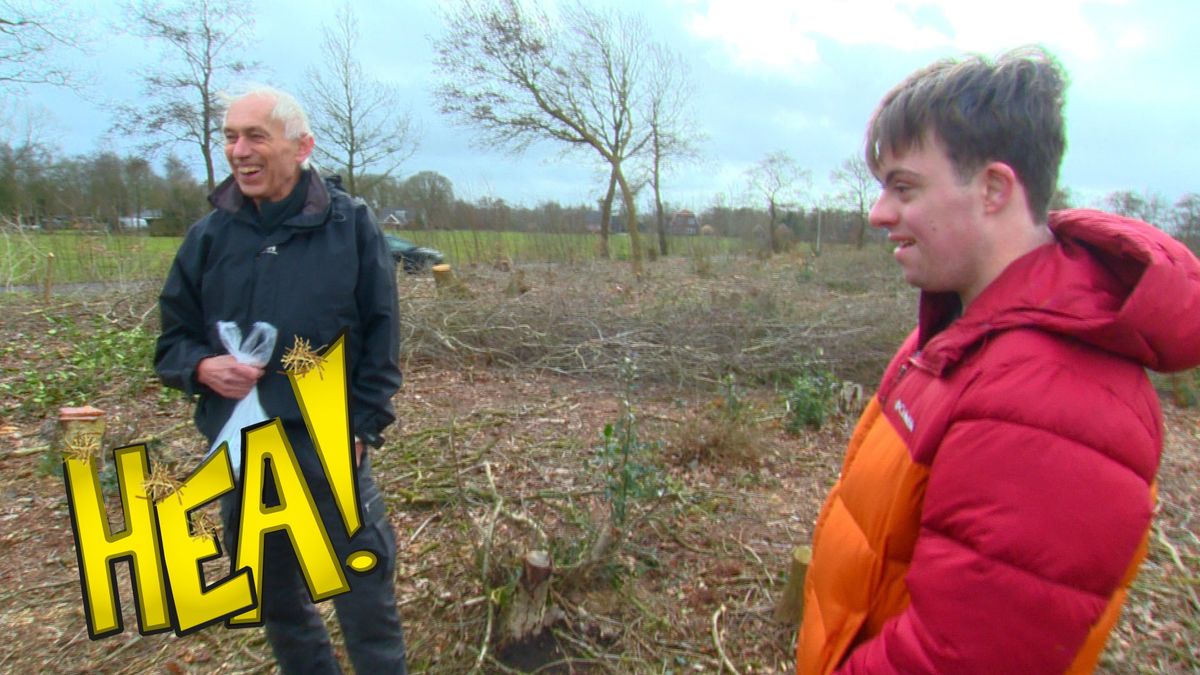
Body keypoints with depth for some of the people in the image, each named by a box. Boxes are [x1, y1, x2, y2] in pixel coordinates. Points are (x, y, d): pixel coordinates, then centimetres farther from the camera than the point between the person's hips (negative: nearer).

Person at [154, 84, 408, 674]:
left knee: (365, 597, 5)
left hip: (329, 448, -3)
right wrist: (202, 366, -12)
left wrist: (362, 428, -9)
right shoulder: (210, 234, 4)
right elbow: (171, 341, 10)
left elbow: (381, 339, -3)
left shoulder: (350, 225, -4)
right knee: (277, 604, 19)